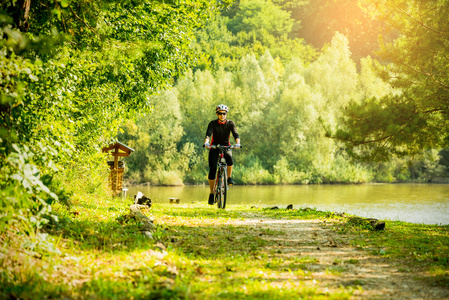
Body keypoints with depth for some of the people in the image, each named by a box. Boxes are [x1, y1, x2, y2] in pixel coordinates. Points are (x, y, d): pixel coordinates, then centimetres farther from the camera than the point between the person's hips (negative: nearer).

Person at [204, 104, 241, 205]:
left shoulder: (230, 123, -6)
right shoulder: (213, 123, -8)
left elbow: (236, 134, -20)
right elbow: (208, 134, -24)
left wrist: (237, 143, -40)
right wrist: (206, 142, -45)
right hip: (214, 147, 0)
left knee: (229, 158, -35)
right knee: (212, 170, -13)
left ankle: (229, 177, -10)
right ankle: (211, 193, -2)